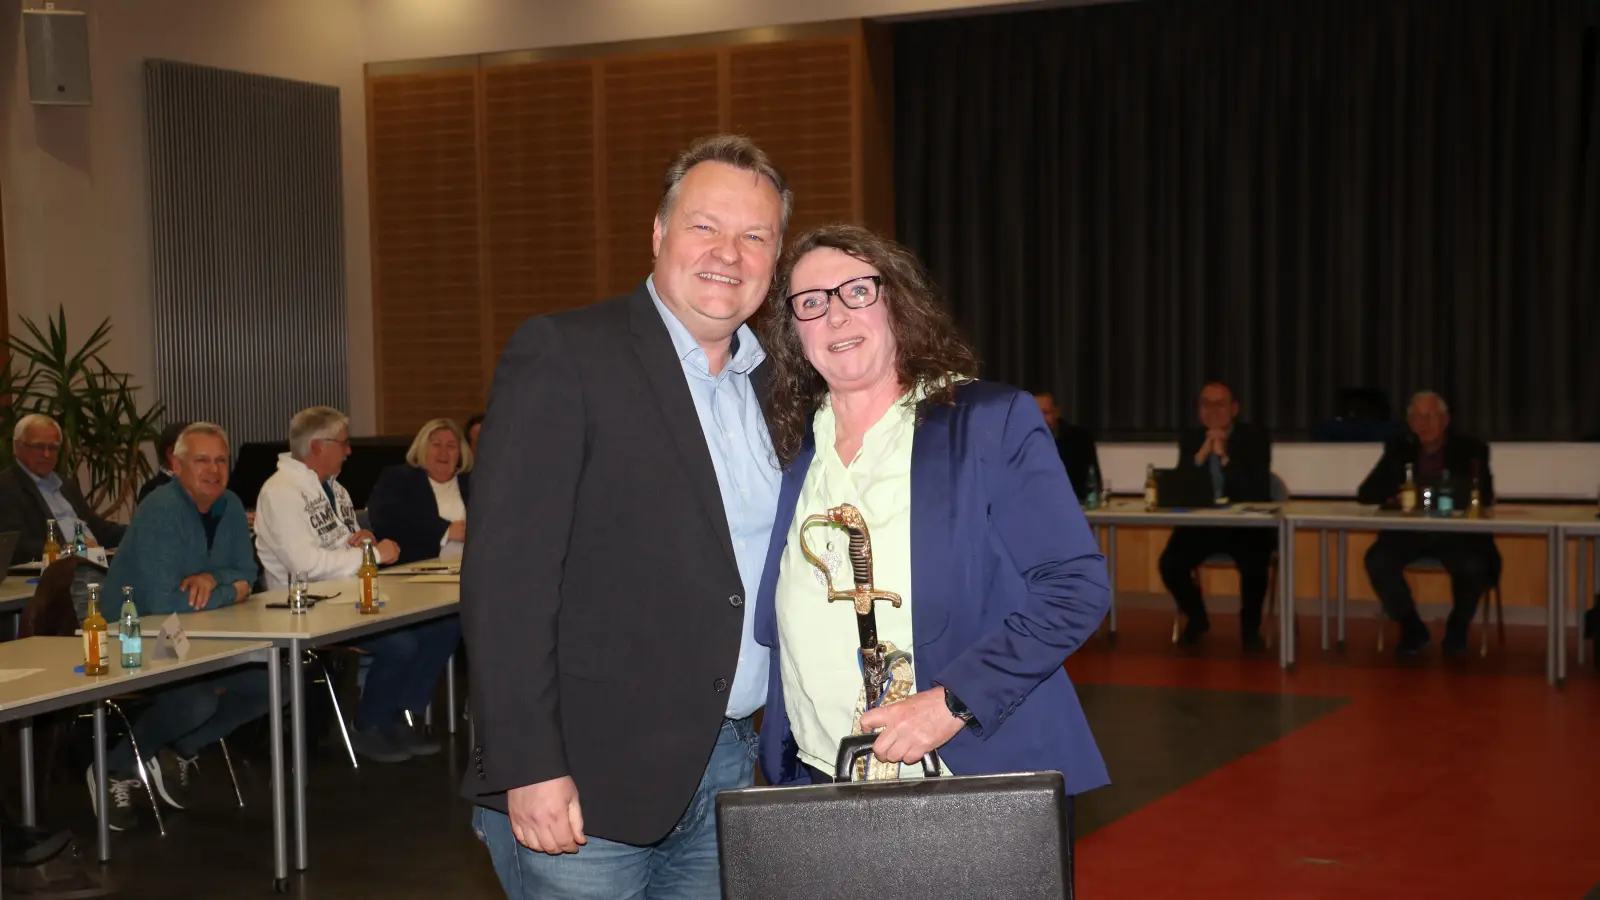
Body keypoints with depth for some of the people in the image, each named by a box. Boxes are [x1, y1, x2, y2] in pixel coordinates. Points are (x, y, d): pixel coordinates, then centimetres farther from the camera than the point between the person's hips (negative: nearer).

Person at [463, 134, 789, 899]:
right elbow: (505, 572, -15)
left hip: (732, 771, 6)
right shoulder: (562, 355, -9)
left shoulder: (772, 381, 11)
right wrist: (528, 770, -19)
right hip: (586, 785, -6)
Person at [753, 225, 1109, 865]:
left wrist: (955, 700, -18)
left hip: (978, 782, -3)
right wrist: (778, 758, 4)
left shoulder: (993, 422, -4)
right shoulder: (790, 448, 9)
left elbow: (1077, 586, -9)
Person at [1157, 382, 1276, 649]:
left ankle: (1250, 626, -2)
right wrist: (1203, 452, -18)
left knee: (1255, 565, -33)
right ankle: (1197, 618, 9)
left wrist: (1224, 456, -24)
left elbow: (1259, 493, -17)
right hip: (1201, 522, 3)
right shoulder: (1190, 439, 4)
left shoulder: (1255, 437, -6)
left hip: (1247, 523, -3)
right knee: (1170, 564, -22)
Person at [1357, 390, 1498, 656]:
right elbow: (1366, 493, 6)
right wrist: (1395, 496, -16)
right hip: (1408, 531, 2)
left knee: (1474, 566, -32)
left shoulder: (1472, 451, 5)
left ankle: (1457, 627, 1)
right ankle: (1412, 628, -5)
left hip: (1457, 533, -1)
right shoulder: (1398, 450, 10)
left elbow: (1484, 498, -2)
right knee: (1377, 560, -29)